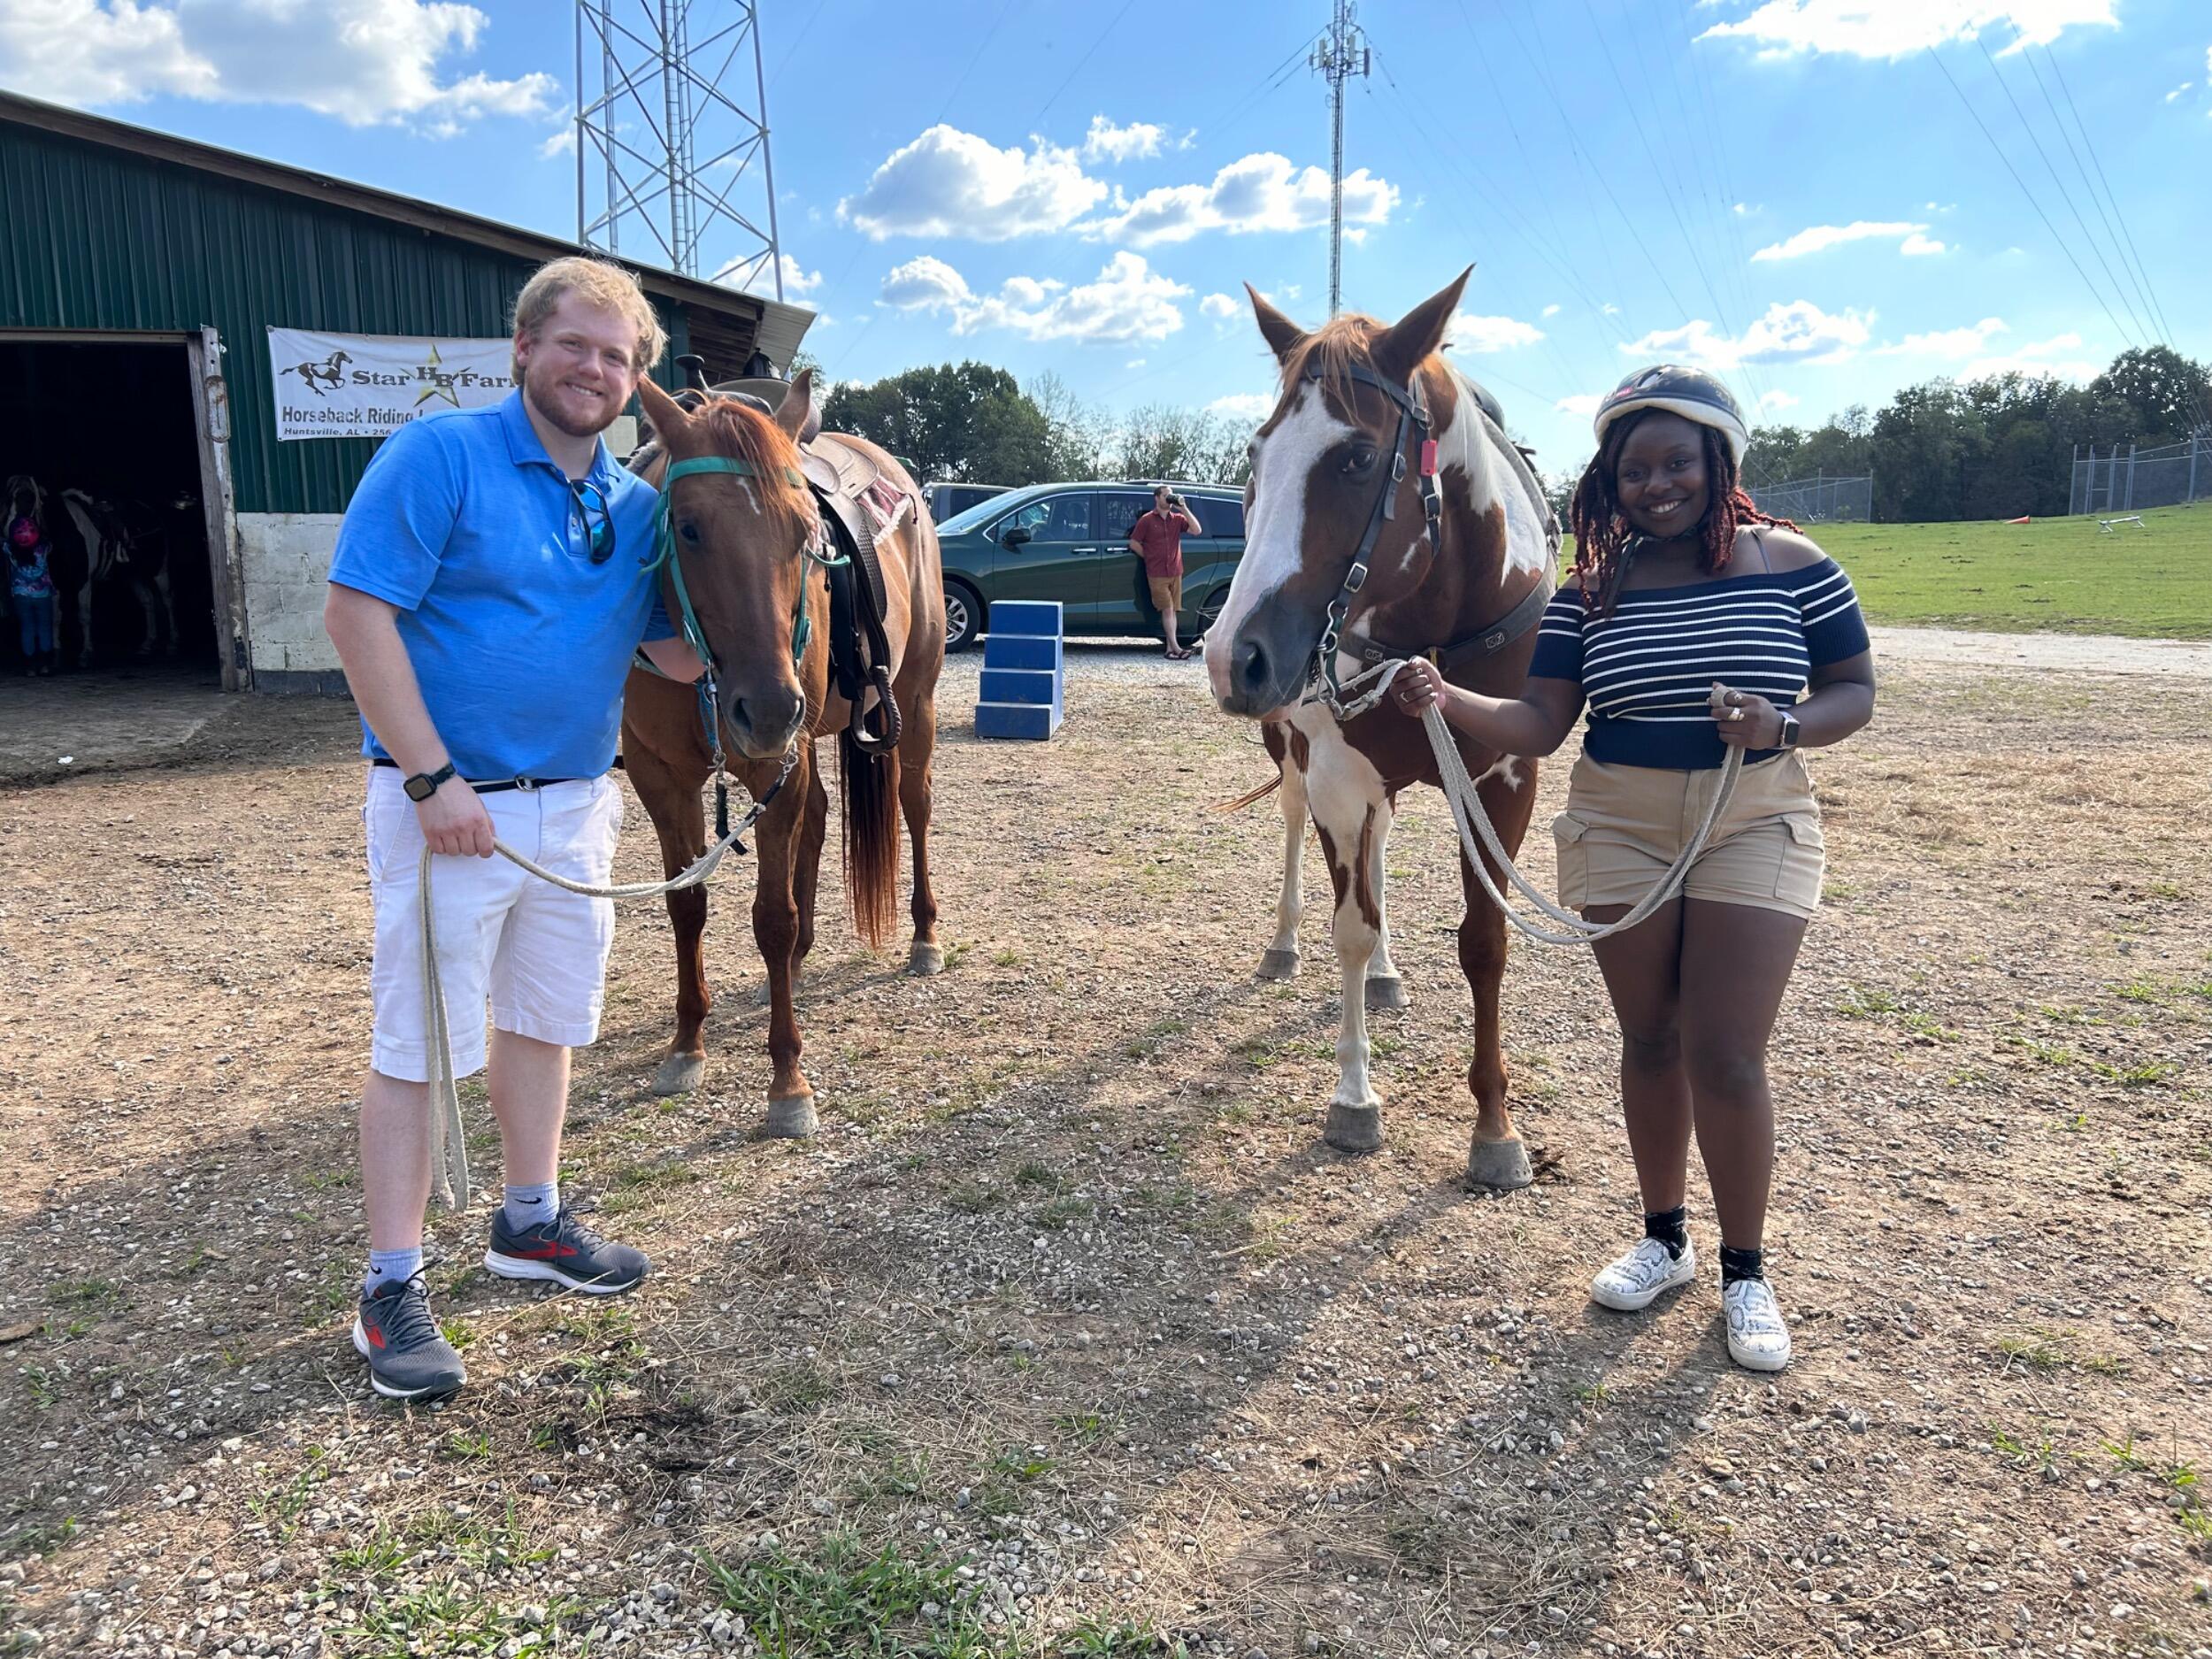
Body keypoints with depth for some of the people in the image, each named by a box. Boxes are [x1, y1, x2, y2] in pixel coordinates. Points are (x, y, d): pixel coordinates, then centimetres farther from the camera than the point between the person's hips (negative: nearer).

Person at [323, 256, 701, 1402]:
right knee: (419, 1044, 1)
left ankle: (529, 1223, 35)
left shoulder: (636, 505, 8)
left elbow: (681, 655, 7)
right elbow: (357, 616, -16)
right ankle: (391, 1288, 14)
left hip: (579, 804, 7)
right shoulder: (440, 455, -10)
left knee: (547, 1020, 17)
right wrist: (433, 779, -20)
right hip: (451, 806, -6)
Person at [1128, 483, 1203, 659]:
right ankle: (1176, 648, -12)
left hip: (1175, 573, 4)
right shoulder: (1147, 520, -1)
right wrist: (1151, 558, 2)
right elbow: (1134, 544, 2)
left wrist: (1184, 509, -9)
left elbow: (1197, 531, -4)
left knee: (1172, 611, 4)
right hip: (1157, 575, -4)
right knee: (1167, 610, -8)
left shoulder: (1178, 519, 9)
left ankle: (1170, 649, 6)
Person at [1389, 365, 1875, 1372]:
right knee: (1649, 1042, 11)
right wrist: (1446, 702, -23)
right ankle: (1663, 1238, 30)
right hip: (1618, 825, 2)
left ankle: (1746, 1270, 16)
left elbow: (1855, 692, 0)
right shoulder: (1591, 590, 0)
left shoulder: (1792, 565, -4)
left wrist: (1783, 724, -21)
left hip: (1752, 823, -2)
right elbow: (1538, 725, -5)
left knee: (1724, 1054, -5)